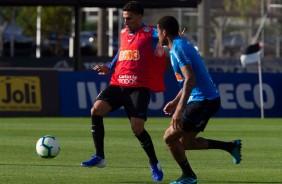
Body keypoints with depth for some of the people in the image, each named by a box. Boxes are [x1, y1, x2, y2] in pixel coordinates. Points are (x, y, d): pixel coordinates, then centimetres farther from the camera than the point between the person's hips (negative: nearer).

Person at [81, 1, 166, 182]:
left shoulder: (151, 34, -3)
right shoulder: (123, 33, 17)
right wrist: (109, 68, 20)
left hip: (139, 87, -6)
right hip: (118, 84, 6)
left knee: (137, 128, -12)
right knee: (96, 109, -16)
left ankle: (154, 164, 12)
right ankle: (100, 157, -7)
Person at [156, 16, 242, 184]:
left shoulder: (179, 48, -16)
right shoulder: (181, 45, 16)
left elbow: (190, 80, -26)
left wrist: (180, 109, -29)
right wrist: (175, 102, 25)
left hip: (203, 101, -10)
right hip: (208, 99, 10)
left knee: (170, 137, -6)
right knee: (185, 142, 16)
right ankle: (231, 146, 17)